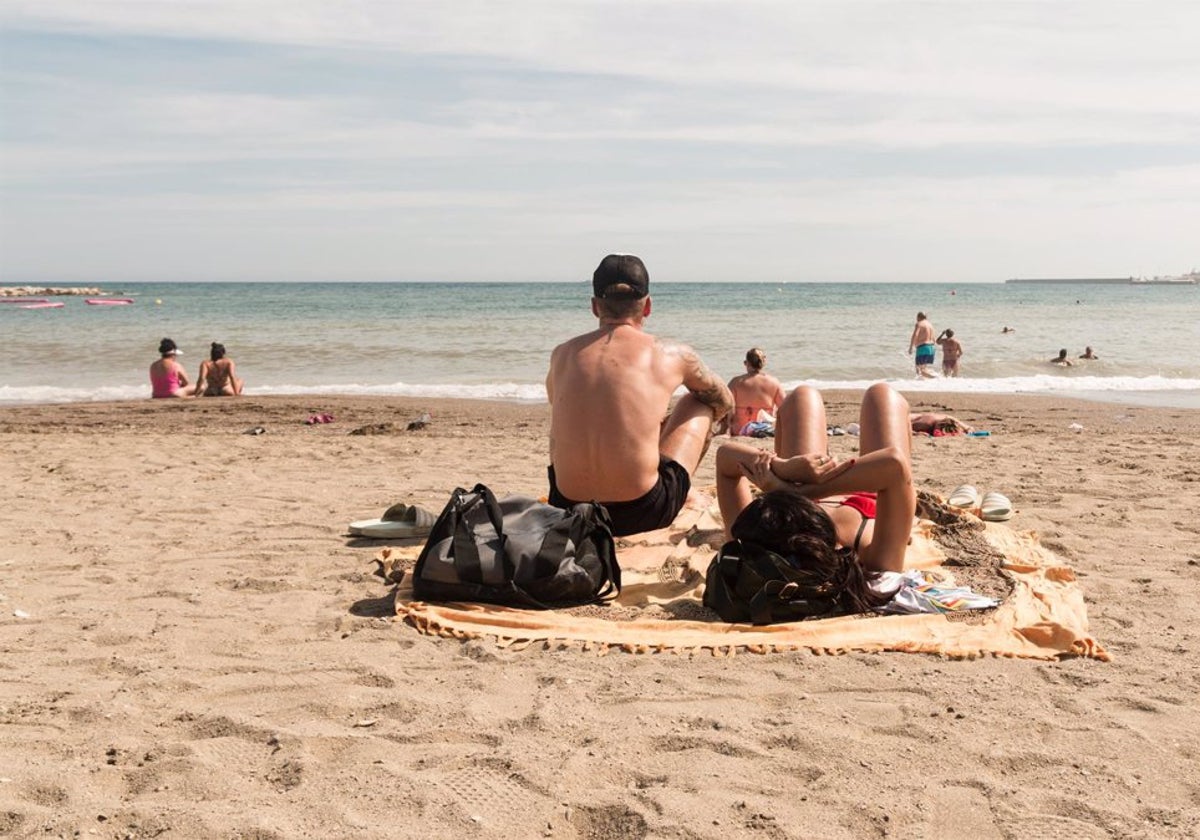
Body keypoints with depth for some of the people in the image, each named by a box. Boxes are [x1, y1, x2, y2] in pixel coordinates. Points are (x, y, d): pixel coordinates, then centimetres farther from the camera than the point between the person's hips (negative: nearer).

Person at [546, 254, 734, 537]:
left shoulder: (562, 355, 6)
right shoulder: (671, 354, 0)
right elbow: (724, 402, 20)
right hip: (643, 513, -2)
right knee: (699, 403, 21)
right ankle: (680, 494, 39)